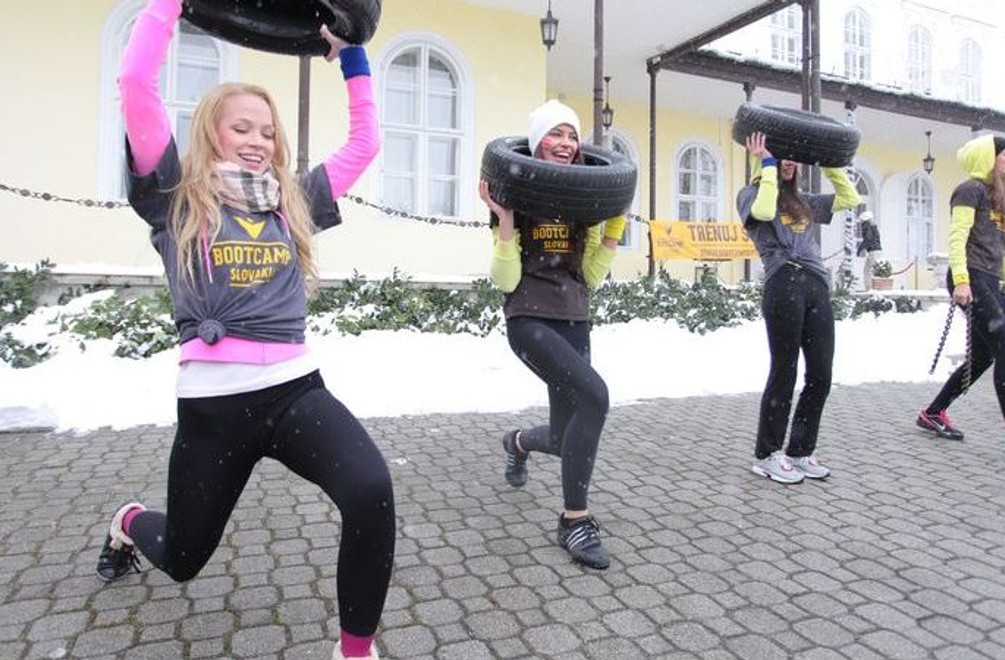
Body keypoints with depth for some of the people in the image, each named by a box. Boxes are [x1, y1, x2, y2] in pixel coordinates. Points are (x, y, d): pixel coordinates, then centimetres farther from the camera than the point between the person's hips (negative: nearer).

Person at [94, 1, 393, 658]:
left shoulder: (292, 201, 13)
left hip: (296, 389, 2)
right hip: (212, 403, -1)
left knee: (371, 490, -29)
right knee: (183, 557, 20)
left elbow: (365, 141, 17)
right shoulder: (177, 196, 3)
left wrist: (351, 53, 16)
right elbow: (135, 82, -8)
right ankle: (128, 523, 59)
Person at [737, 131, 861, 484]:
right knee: (784, 374, -3)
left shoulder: (803, 201, 26)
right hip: (784, 286, -6)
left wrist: (830, 163, 25)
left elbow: (850, 199, 28)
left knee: (820, 376, 5)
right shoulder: (750, 194, 8)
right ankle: (767, 455, 10)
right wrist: (767, 164, -3)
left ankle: (799, 451, 19)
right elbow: (764, 211, -14)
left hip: (817, 286, 7)